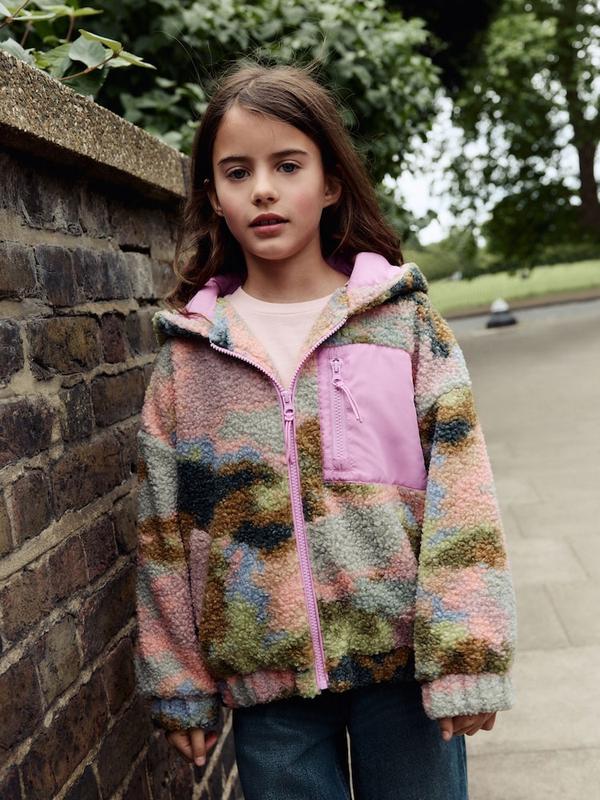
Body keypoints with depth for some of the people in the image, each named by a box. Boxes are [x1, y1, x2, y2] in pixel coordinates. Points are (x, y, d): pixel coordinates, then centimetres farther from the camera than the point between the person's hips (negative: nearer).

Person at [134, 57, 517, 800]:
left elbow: (460, 491, -6)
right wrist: (178, 681, 4)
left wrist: (465, 657, -10)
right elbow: (164, 524, 3)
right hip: (267, 677, 1)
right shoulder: (189, 349, 1)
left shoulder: (403, 316, -3)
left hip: (402, 656, -1)